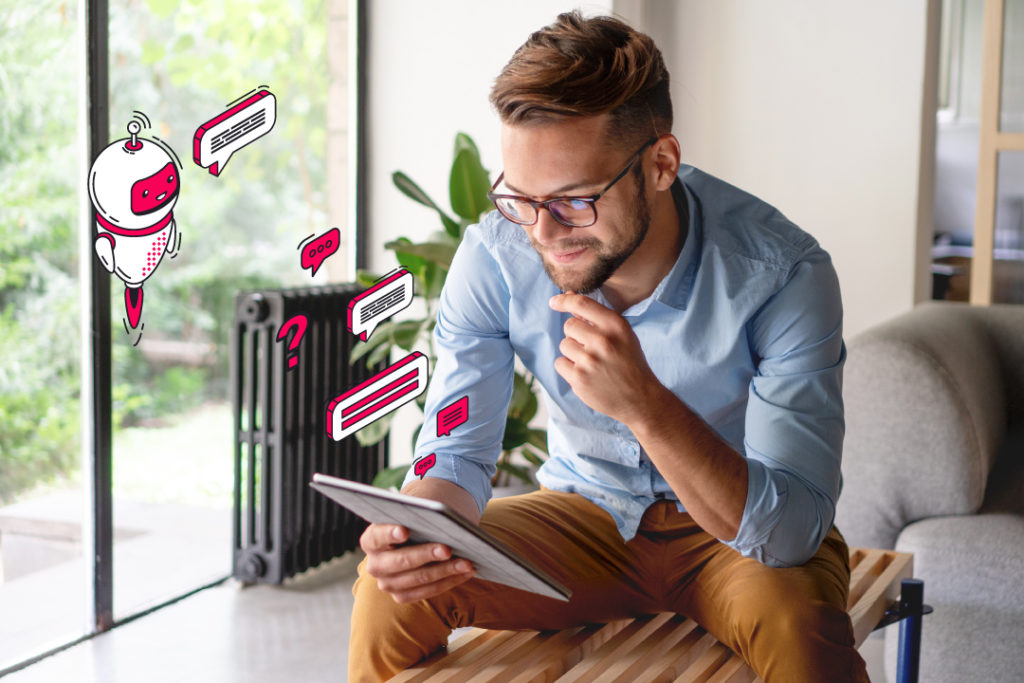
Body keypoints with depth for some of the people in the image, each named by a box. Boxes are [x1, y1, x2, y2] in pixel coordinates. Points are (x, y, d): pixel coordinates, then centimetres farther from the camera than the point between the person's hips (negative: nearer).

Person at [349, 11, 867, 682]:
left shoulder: (784, 275, -27)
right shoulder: (494, 257, -18)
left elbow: (793, 529, -30)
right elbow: (457, 452, -11)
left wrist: (644, 404, -46)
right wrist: (419, 530, -35)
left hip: (744, 533, -2)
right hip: (585, 511, 3)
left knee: (800, 625, -35)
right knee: (393, 593, -20)